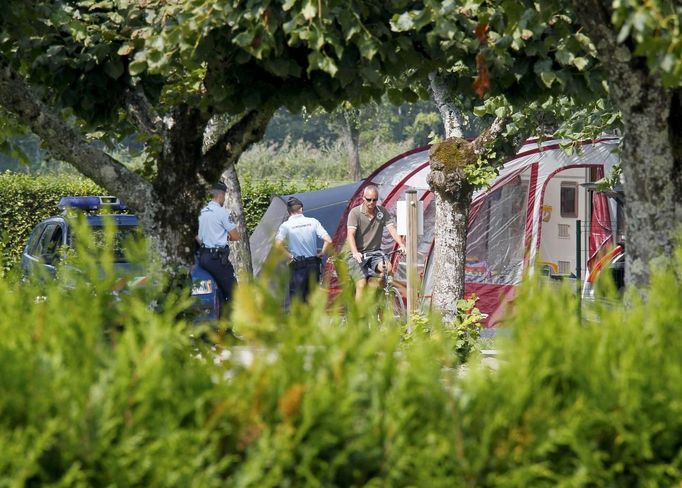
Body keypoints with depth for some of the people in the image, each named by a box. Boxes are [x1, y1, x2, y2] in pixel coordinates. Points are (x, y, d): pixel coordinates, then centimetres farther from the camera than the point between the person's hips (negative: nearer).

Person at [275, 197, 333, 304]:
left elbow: (278, 244, -20)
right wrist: (321, 254, 5)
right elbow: (328, 241, -8)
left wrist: (289, 256, -8)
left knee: (296, 297, 0)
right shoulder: (313, 222, -1)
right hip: (313, 264, 3)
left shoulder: (286, 225, -7)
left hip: (297, 266, -3)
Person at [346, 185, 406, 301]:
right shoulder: (355, 212, -8)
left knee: (388, 268, -25)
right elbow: (350, 234, -19)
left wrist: (401, 245, -25)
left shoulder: (382, 212, 3)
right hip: (358, 255, -3)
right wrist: (355, 252, -36)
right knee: (361, 285, -18)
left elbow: (392, 229, -7)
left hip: (375, 253, 3)